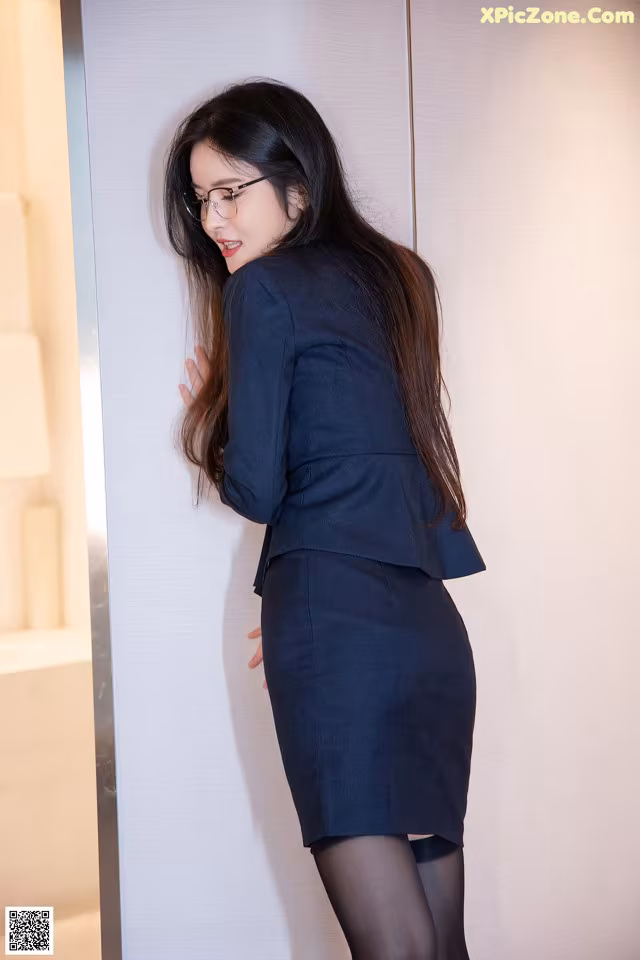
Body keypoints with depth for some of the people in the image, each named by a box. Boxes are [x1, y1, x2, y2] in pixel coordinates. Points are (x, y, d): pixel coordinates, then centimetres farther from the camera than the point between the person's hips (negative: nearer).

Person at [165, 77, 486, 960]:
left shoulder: (265, 288, -1)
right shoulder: (395, 275, 19)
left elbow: (255, 488, -5)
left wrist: (206, 417, 15)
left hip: (336, 623, -7)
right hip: (433, 627, 8)